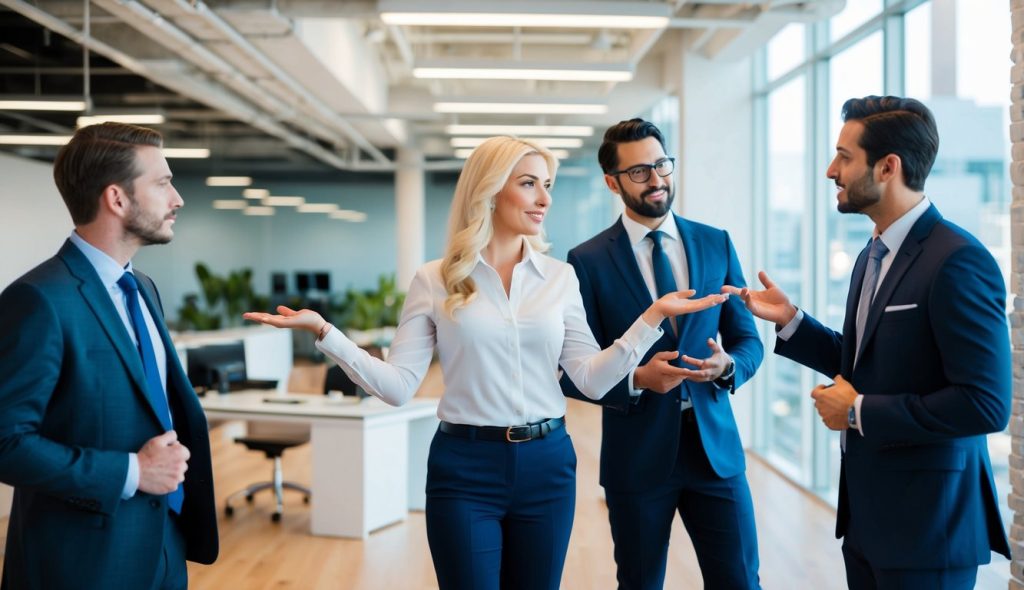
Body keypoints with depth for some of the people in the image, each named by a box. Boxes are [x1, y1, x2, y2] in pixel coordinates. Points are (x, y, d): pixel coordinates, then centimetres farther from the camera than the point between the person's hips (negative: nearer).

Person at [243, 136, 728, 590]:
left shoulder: (560, 278, 4)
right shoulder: (435, 280, -2)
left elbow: (591, 379, -1)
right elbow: (398, 386, -6)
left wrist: (652, 318, -9)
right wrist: (323, 331, -15)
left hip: (546, 464, 3)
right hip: (464, 467, -2)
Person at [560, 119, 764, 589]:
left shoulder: (716, 244, 4)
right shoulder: (588, 261, -5)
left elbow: (748, 341, 8)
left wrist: (727, 365, -14)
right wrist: (636, 380, -21)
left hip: (715, 445, 2)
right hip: (637, 454, -2)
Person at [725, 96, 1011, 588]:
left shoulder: (958, 261, -19)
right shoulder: (873, 256, 10)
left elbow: (986, 404, -24)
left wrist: (859, 412, -18)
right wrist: (790, 321, 4)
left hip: (930, 520, -8)